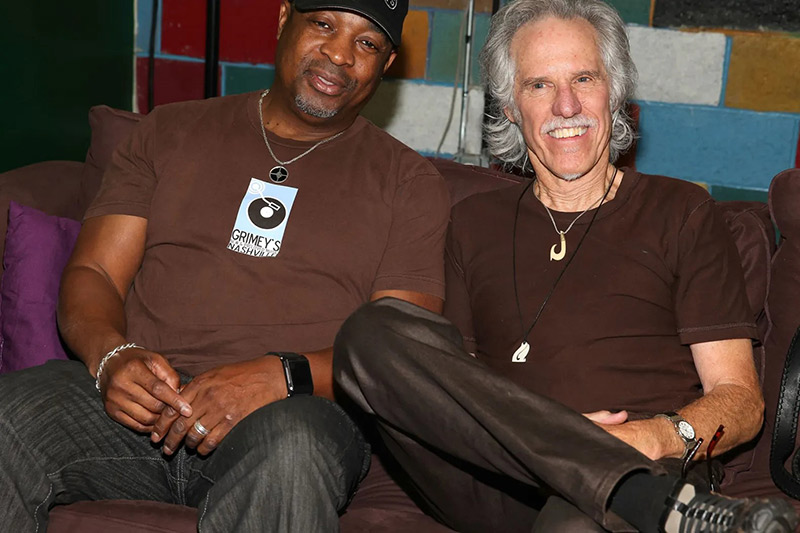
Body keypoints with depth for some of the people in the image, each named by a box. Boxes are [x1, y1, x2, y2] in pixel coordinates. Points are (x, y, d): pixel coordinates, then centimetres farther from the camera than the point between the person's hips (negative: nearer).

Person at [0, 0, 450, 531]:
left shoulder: (409, 182, 13)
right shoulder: (171, 132, 20)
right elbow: (91, 273, 13)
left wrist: (282, 376, -17)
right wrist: (111, 357, -11)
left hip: (301, 408, -2)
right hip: (140, 392, 3)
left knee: (288, 450, -40)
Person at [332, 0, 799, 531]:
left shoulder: (680, 211, 15)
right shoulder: (476, 223, 23)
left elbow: (741, 400, 10)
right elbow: (456, 392, 17)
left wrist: (660, 436, -14)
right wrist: (538, 437, -8)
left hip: (644, 467, -7)